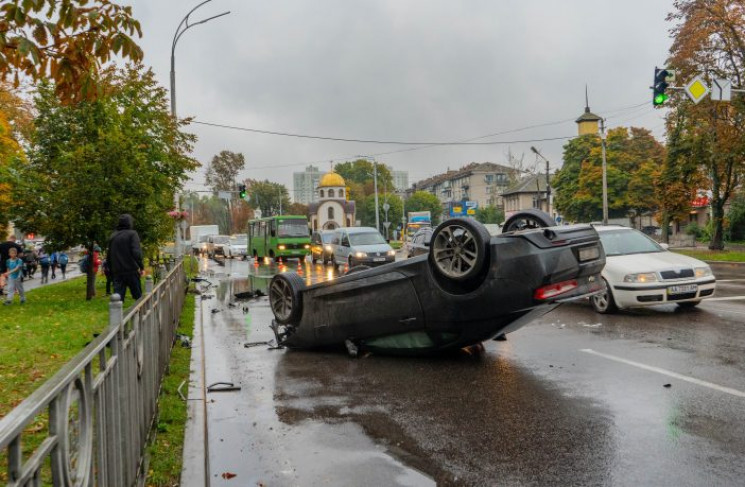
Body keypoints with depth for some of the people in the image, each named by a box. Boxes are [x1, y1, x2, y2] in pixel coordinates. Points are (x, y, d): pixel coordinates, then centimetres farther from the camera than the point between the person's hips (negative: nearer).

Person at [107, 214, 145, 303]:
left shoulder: (113, 236, 13)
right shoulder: (132, 234, -5)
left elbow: (108, 255, 17)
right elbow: (136, 252, -17)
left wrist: (111, 270, 24)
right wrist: (142, 267, -10)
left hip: (117, 272, 4)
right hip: (131, 270, -4)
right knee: (138, 296, 7)